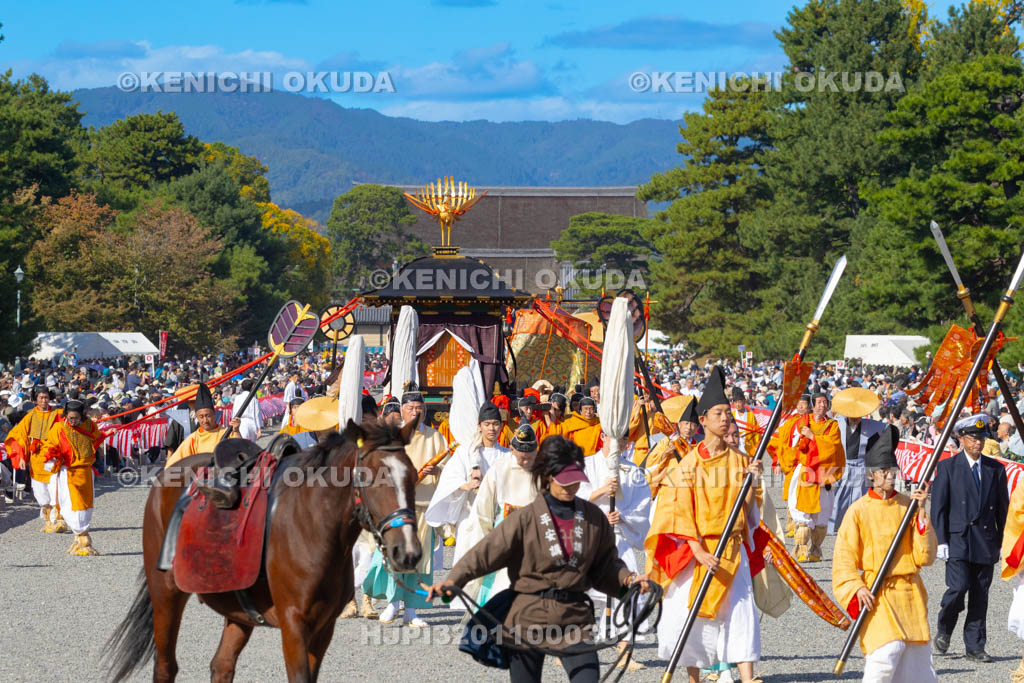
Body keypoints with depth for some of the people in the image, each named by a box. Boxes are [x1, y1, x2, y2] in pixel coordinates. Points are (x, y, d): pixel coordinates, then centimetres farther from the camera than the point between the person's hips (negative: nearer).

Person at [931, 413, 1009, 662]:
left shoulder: (995, 469, 9)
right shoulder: (948, 467, 1)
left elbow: (1003, 508, 13)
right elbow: (938, 506, -1)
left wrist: (1001, 543, 8)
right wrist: (941, 541, -8)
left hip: (985, 541, 3)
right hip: (957, 539, -3)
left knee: (980, 596, 2)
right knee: (958, 586, -15)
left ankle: (975, 647, 9)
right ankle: (944, 629, 11)